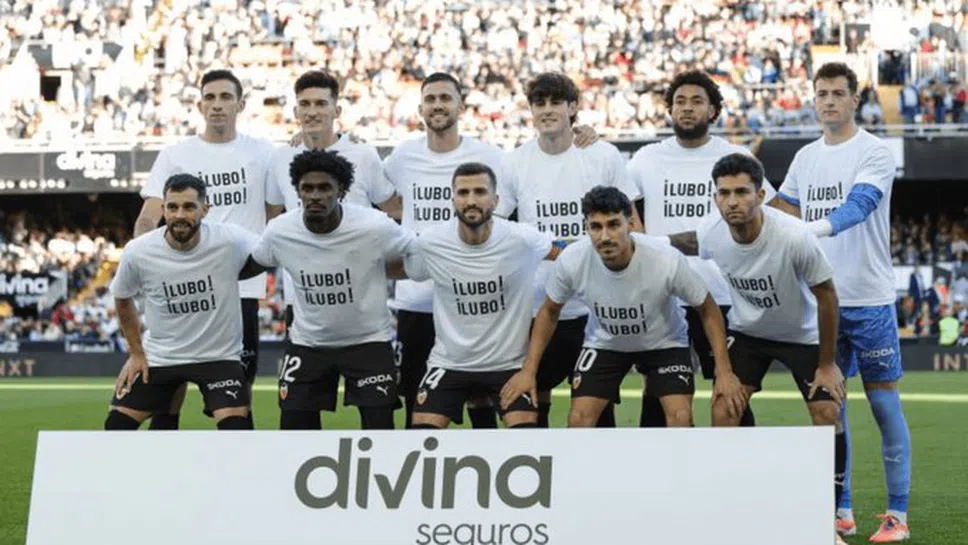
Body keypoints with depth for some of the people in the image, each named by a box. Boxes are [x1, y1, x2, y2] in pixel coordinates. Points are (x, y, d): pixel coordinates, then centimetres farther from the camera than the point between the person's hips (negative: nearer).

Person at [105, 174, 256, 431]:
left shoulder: (231, 241, -22)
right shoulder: (138, 252, -15)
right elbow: (122, 299, 5)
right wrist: (136, 353, 6)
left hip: (218, 355, -2)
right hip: (159, 356, 2)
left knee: (236, 431, -19)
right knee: (117, 425, -1)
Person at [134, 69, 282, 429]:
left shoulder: (262, 154, 7)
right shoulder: (175, 156, 5)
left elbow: (277, 216, 14)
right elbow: (148, 220, -2)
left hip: (242, 287, 0)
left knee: (240, 384, 4)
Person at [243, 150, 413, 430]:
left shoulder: (375, 226, -23)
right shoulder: (279, 231, -14)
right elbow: (252, 264, 7)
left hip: (368, 341, -2)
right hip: (307, 343, 2)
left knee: (380, 428, -8)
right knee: (293, 432, 2)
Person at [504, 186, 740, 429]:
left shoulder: (668, 260, -34)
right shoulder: (571, 260, -27)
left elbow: (708, 309, -16)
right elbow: (549, 312, -6)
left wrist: (724, 372, -19)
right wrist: (528, 371, -9)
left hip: (664, 342, -2)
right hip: (604, 343, 2)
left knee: (680, 417, -19)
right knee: (579, 419, -11)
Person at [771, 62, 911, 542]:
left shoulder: (875, 153, -8)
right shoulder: (806, 157, 11)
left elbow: (857, 206, -24)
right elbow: (779, 212, 23)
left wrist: (811, 228, -38)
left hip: (869, 298, -5)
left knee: (883, 401, -1)